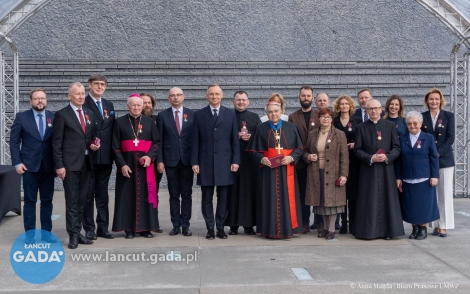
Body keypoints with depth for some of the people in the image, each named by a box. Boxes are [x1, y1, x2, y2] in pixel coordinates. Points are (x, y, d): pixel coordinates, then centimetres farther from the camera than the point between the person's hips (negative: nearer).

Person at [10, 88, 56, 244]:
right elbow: (14, 142, 0)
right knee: (30, 201, 3)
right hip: (29, 166, -2)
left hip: (48, 166, 2)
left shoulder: (54, 117, 4)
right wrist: (17, 163, -7)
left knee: (47, 201, 7)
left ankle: (46, 232, 16)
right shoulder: (21, 117, 1)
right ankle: (30, 234, 10)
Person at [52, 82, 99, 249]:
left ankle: (77, 232, 18)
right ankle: (73, 235, 2)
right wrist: (59, 165, -12)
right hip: (70, 164, -6)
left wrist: (94, 144, 0)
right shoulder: (62, 115, -4)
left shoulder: (90, 114, 14)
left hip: (86, 163, 6)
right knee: (72, 201, -3)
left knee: (82, 200, 10)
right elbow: (57, 143, -7)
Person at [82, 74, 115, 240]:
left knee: (103, 194, 12)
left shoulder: (109, 105, 14)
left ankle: (103, 227, 20)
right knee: (88, 194, 3)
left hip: (105, 158, 6)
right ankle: (89, 229, 12)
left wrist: (113, 154, 7)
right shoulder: (83, 104, -6)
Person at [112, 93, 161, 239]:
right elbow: (115, 146, 1)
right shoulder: (120, 122, 4)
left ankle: (145, 227, 10)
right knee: (128, 195, 0)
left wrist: (150, 156, -12)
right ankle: (129, 228, 6)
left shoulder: (150, 121, 7)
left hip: (145, 164, 1)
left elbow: (157, 142, 5)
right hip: (126, 163, -1)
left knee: (145, 194, 2)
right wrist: (122, 164, -10)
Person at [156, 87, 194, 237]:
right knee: (174, 195, 5)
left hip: (187, 160, 0)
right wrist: (159, 161, -5)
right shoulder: (162, 115, 4)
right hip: (170, 160, 0)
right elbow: (159, 140, 2)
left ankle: (185, 225, 11)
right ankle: (176, 225, 12)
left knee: (187, 194, 4)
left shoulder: (192, 114, 4)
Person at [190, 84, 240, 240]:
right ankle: (210, 229, 12)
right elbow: (195, 141, 3)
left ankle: (220, 228, 15)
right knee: (207, 198, 4)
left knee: (223, 198, 5)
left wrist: (235, 160, -2)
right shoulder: (199, 114, 5)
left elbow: (235, 139, 5)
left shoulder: (230, 114, 7)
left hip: (225, 162, 0)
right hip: (205, 162, 0)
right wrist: (194, 162, -3)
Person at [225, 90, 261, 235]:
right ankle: (233, 224, 6)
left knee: (250, 190, 1)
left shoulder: (255, 117, 14)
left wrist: (251, 138, -8)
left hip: (250, 160, 2)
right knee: (233, 191, -1)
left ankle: (249, 224, 7)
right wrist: (235, 136, -11)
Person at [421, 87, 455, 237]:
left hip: (445, 159, -1)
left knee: (444, 194, 0)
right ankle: (435, 225, 8)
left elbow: (450, 137, -3)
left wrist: (438, 153, -13)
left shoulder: (449, 116, 3)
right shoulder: (422, 117, 5)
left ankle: (443, 226, 6)